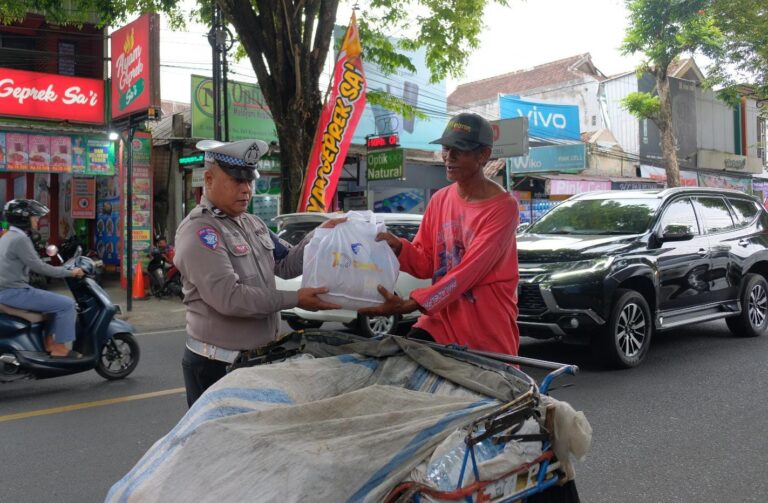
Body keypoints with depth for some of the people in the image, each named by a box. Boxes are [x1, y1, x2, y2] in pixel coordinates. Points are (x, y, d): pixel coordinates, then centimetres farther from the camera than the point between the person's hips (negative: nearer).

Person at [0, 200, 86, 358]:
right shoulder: (19, 239, -17)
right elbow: (38, 267, -20)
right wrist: (69, 272, -12)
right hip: (15, 292, -11)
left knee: (58, 301, 22)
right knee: (67, 304, -13)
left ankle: (49, 341, 20)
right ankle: (59, 348, -6)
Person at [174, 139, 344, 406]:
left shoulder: (253, 224, 12)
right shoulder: (198, 230, -16)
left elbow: (286, 265, 12)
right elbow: (228, 297, -26)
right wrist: (295, 299, -24)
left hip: (258, 358, 8)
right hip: (216, 366, -8)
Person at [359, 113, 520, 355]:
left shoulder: (502, 206, -15)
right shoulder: (440, 199, 5)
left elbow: (468, 272, -23)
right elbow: (425, 264, 7)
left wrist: (409, 305, -28)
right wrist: (398, 247, -15)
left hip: (489, 329, -4)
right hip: (442, 318, 4)